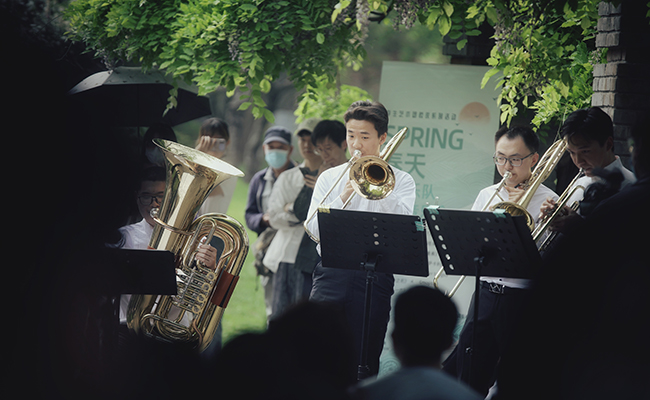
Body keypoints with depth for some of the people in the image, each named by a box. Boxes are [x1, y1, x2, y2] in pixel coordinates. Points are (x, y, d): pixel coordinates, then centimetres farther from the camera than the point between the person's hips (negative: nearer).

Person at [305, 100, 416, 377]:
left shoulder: (401, 181, 9)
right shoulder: (329, 178, 14)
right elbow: (313, 229, 3)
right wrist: (343, 198, -10)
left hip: (373, 278, -1)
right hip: (331, 274, 1)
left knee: (364, 362, 1)